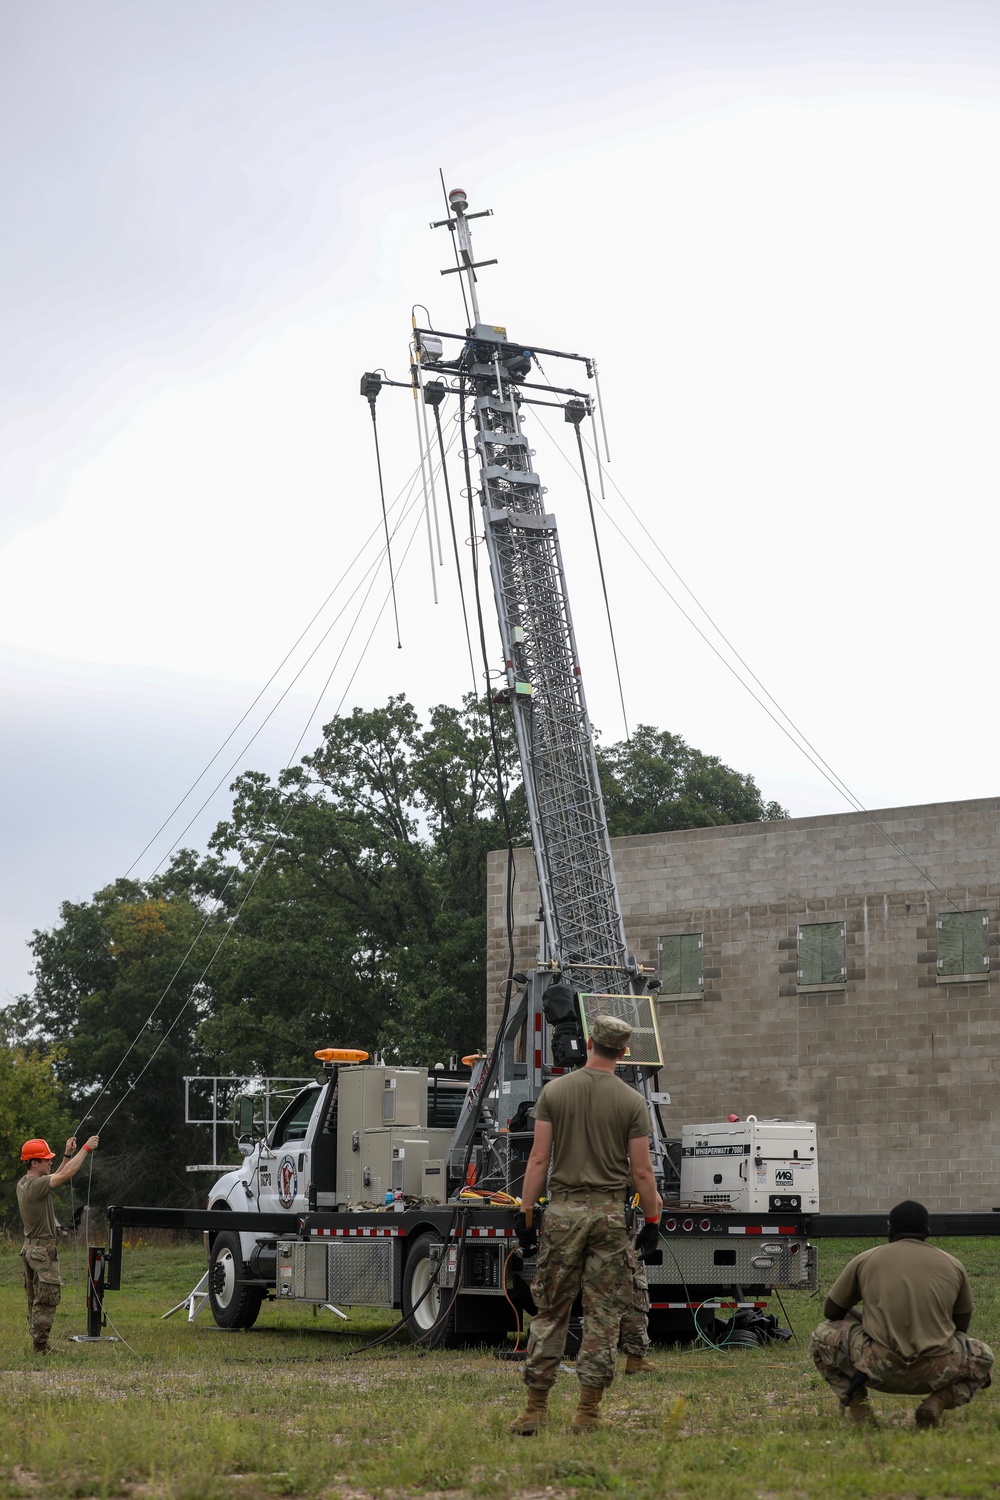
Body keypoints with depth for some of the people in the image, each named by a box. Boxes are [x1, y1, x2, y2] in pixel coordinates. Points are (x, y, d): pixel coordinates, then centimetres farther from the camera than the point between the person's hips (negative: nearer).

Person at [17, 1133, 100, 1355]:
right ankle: (41, 1345, -4)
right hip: (42, 1250, -10)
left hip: (30, 1247, 10)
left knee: (35, 1299, 13)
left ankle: (38, 1343, 19)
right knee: (47, 1299, -5)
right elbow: (66, 1175, -26)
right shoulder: (35, 1185, -21)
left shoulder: (23, 1184, 8)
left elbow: (56, 1177, 20)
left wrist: (68, 1155, 14)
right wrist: (86, 1148, -21)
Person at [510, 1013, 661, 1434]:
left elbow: (539, 1159, -1)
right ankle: (588, 1412, 4)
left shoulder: (554, 1091, 1)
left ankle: (535, 1409, 6)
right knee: (603, 1316, 5)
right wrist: (652, 1218, 9)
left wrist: (525, 1213, 4)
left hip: (562, 1210, 1)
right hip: (609, 1212, -1)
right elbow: (641, 1171, -3)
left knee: (550, 1312, 7)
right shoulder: (632, 1101, -1)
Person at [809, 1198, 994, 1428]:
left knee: (823, 1336, 25)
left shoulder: (864, 1260, 11)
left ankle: (856, 1401, 3)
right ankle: (939, 1401, 4)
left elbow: (831, 1312, 21)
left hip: (879, 1370, -1)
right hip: (936, 1372, 1)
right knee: (983, 1356, 32)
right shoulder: (954, 1266, 14)